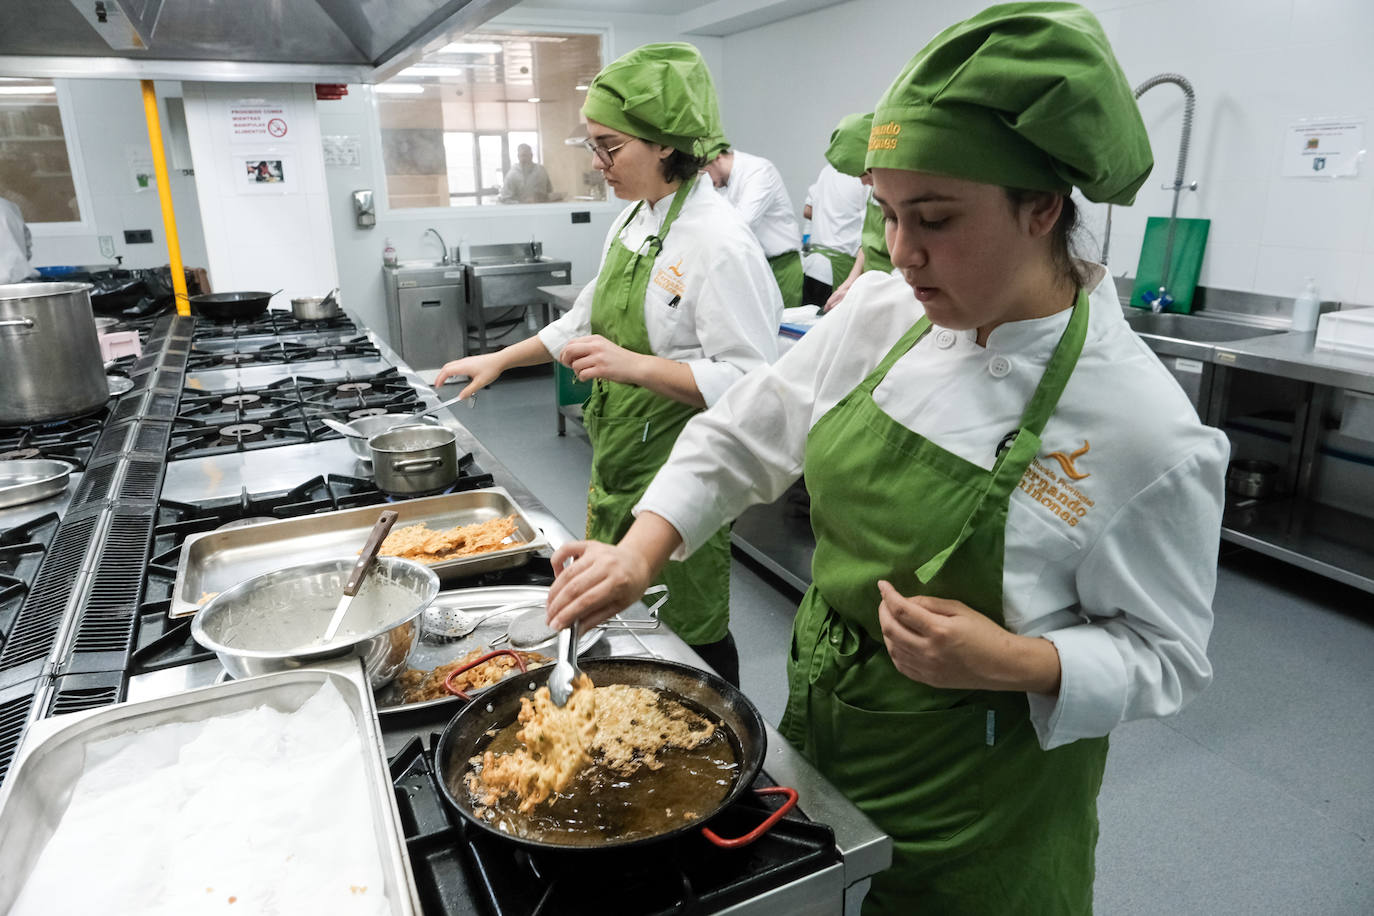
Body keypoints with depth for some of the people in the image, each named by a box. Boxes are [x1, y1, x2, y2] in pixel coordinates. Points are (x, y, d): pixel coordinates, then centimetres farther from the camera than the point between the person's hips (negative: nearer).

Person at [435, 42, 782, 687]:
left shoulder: (719, 242, -21)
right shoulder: (632, 220, 7)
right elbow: (592, 319, 21)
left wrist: (635, 367, -29)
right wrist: (500, 359, 20)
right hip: (617, 462, 9)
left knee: (690, 636, 7)